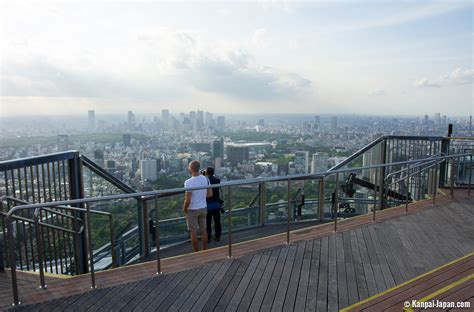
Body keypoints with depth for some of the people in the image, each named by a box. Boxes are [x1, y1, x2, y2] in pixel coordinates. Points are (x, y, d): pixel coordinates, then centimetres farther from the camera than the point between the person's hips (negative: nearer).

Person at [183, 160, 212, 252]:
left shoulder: (188, 182, -22)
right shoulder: (205, 179, -5)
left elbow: (188, 200, -22)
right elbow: (210, 194, 2)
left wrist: (184, 209, -4)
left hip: (192, 210, -5)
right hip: (203, 208, 5)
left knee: (193, 232, 8)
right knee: (203, 230, 16)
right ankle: (204, 251, 28)